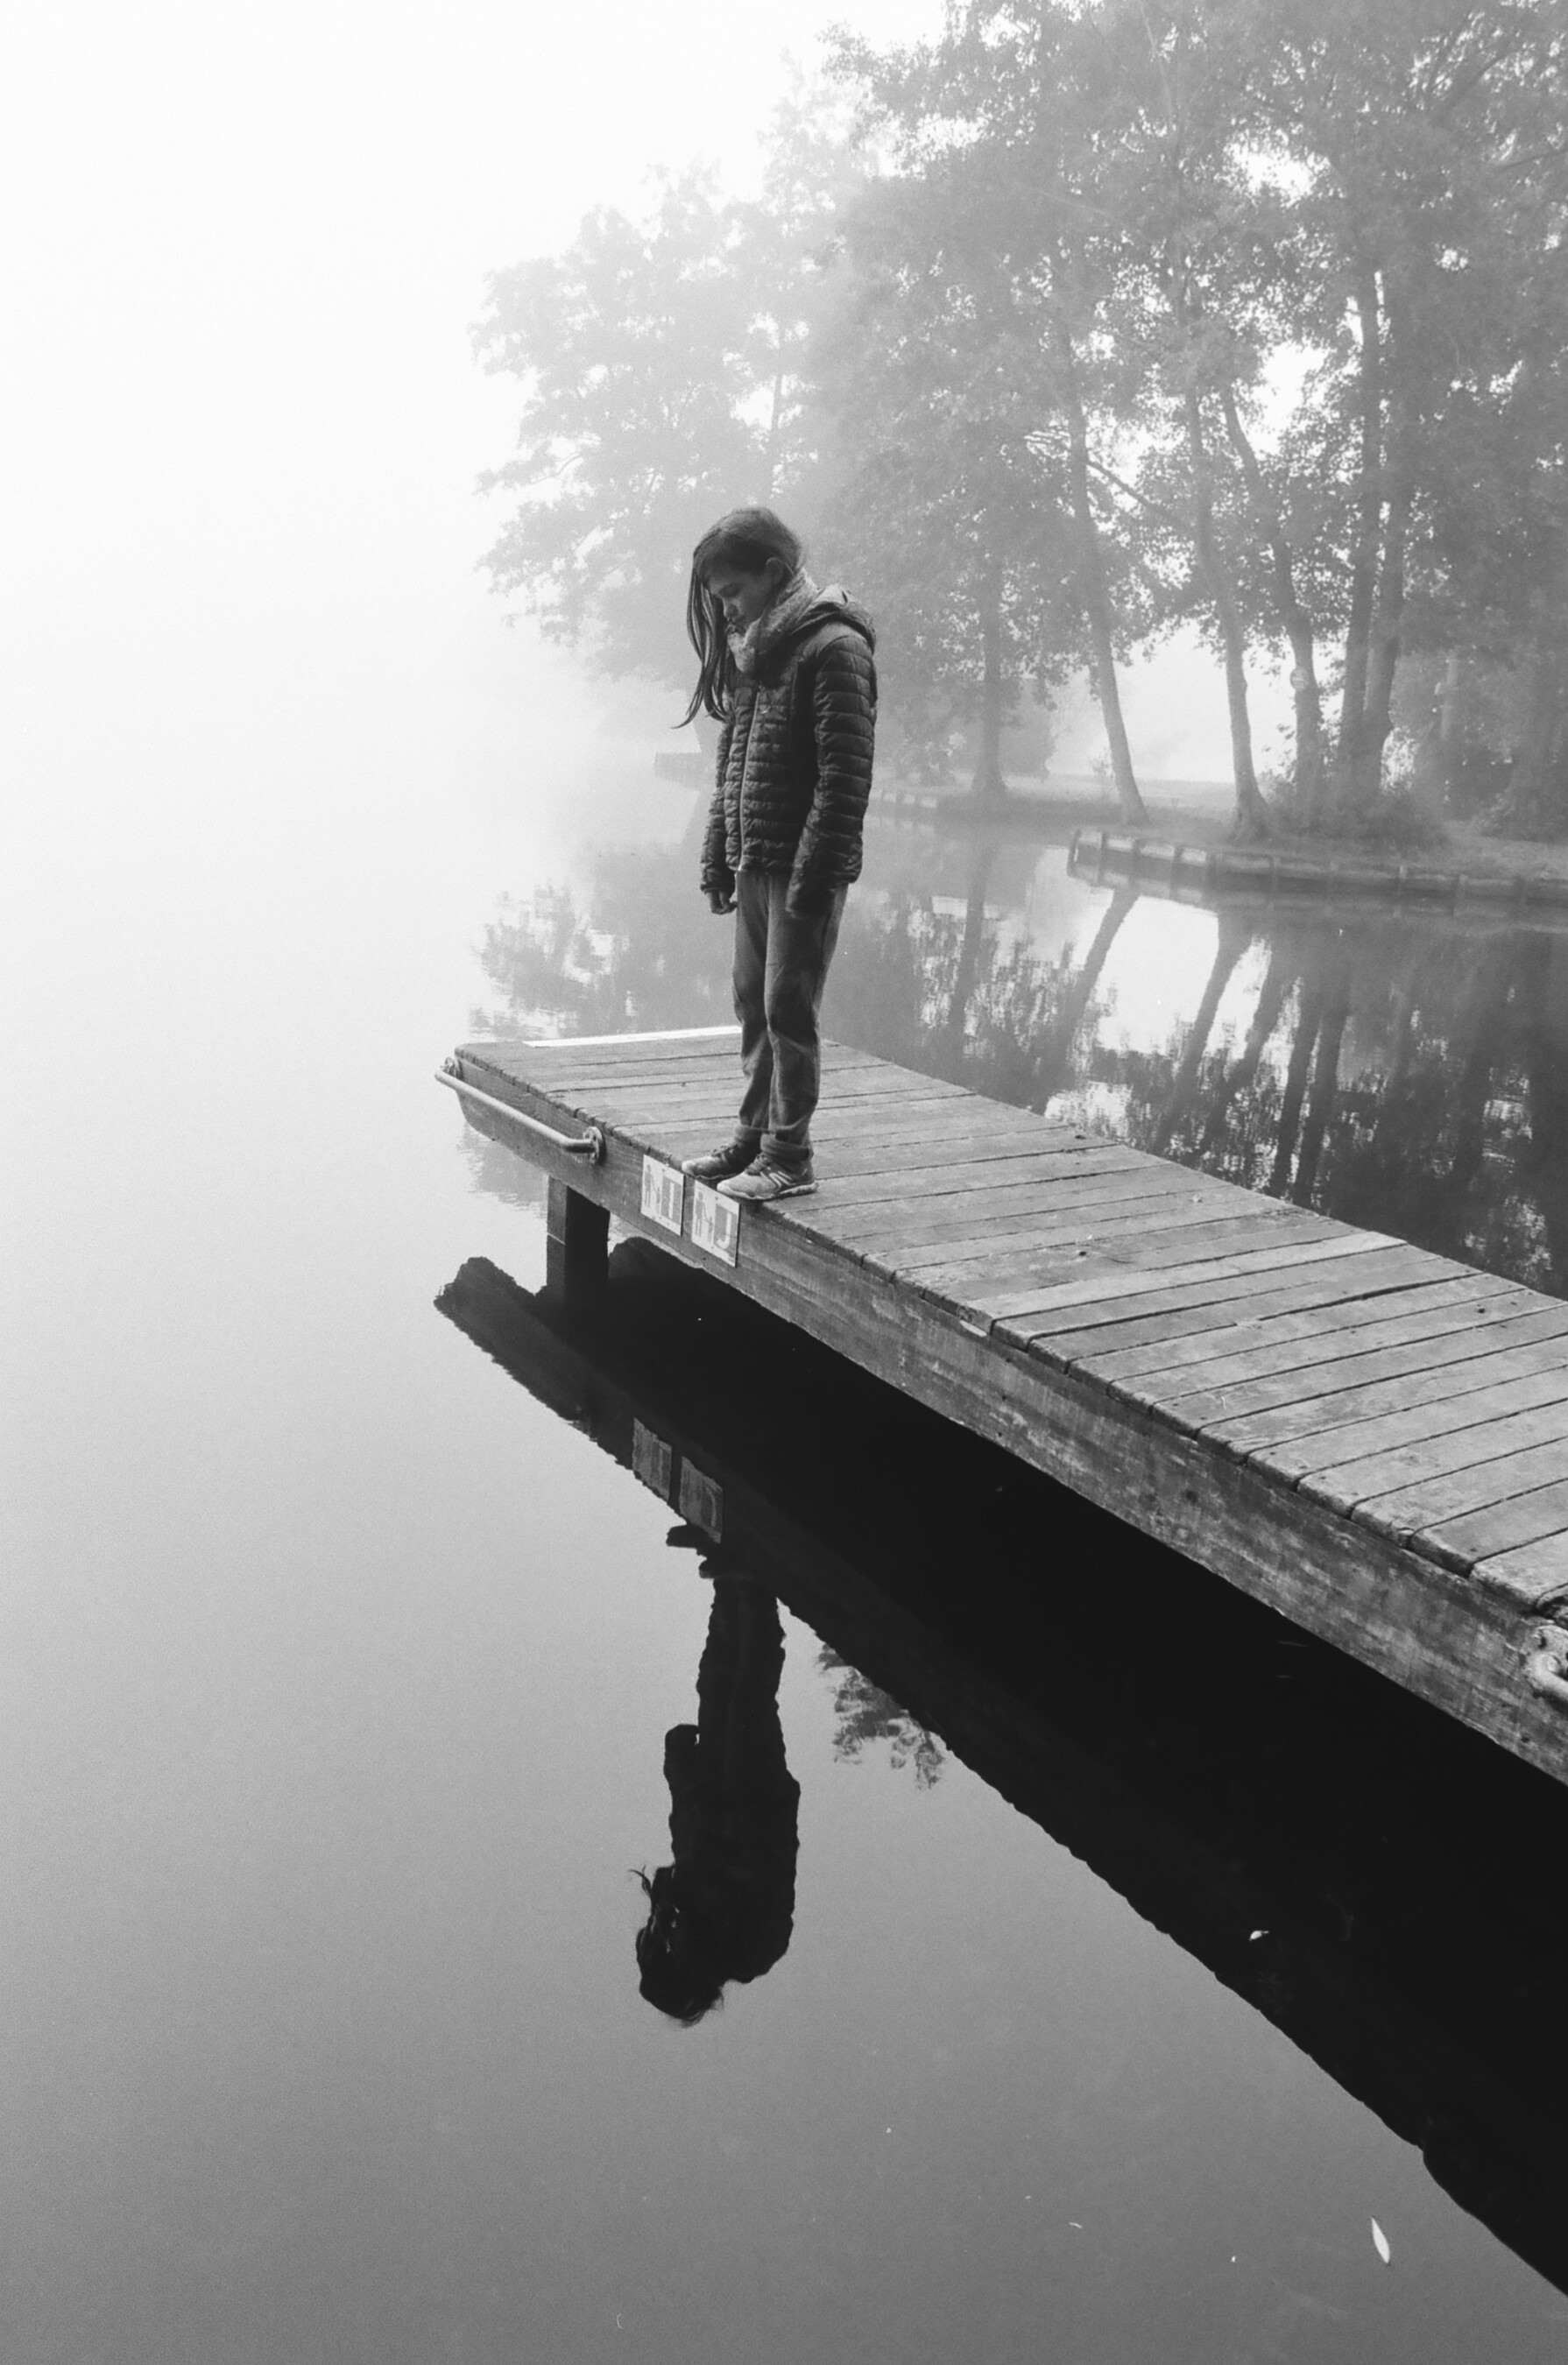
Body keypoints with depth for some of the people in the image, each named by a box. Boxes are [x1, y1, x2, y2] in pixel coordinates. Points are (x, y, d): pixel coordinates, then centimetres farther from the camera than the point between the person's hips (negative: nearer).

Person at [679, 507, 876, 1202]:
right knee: (753, 1006, 12)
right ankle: (754, 1134, 24)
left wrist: (815, 872, -20)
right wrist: (717, 853, 14)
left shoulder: (833, 648, -11)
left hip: (803, 866, -8)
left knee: (788, 1008, -4)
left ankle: (789, 1156, 5)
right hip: (753, 864, 8)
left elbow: (845, 773, -16)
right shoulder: (749, 651, 15)